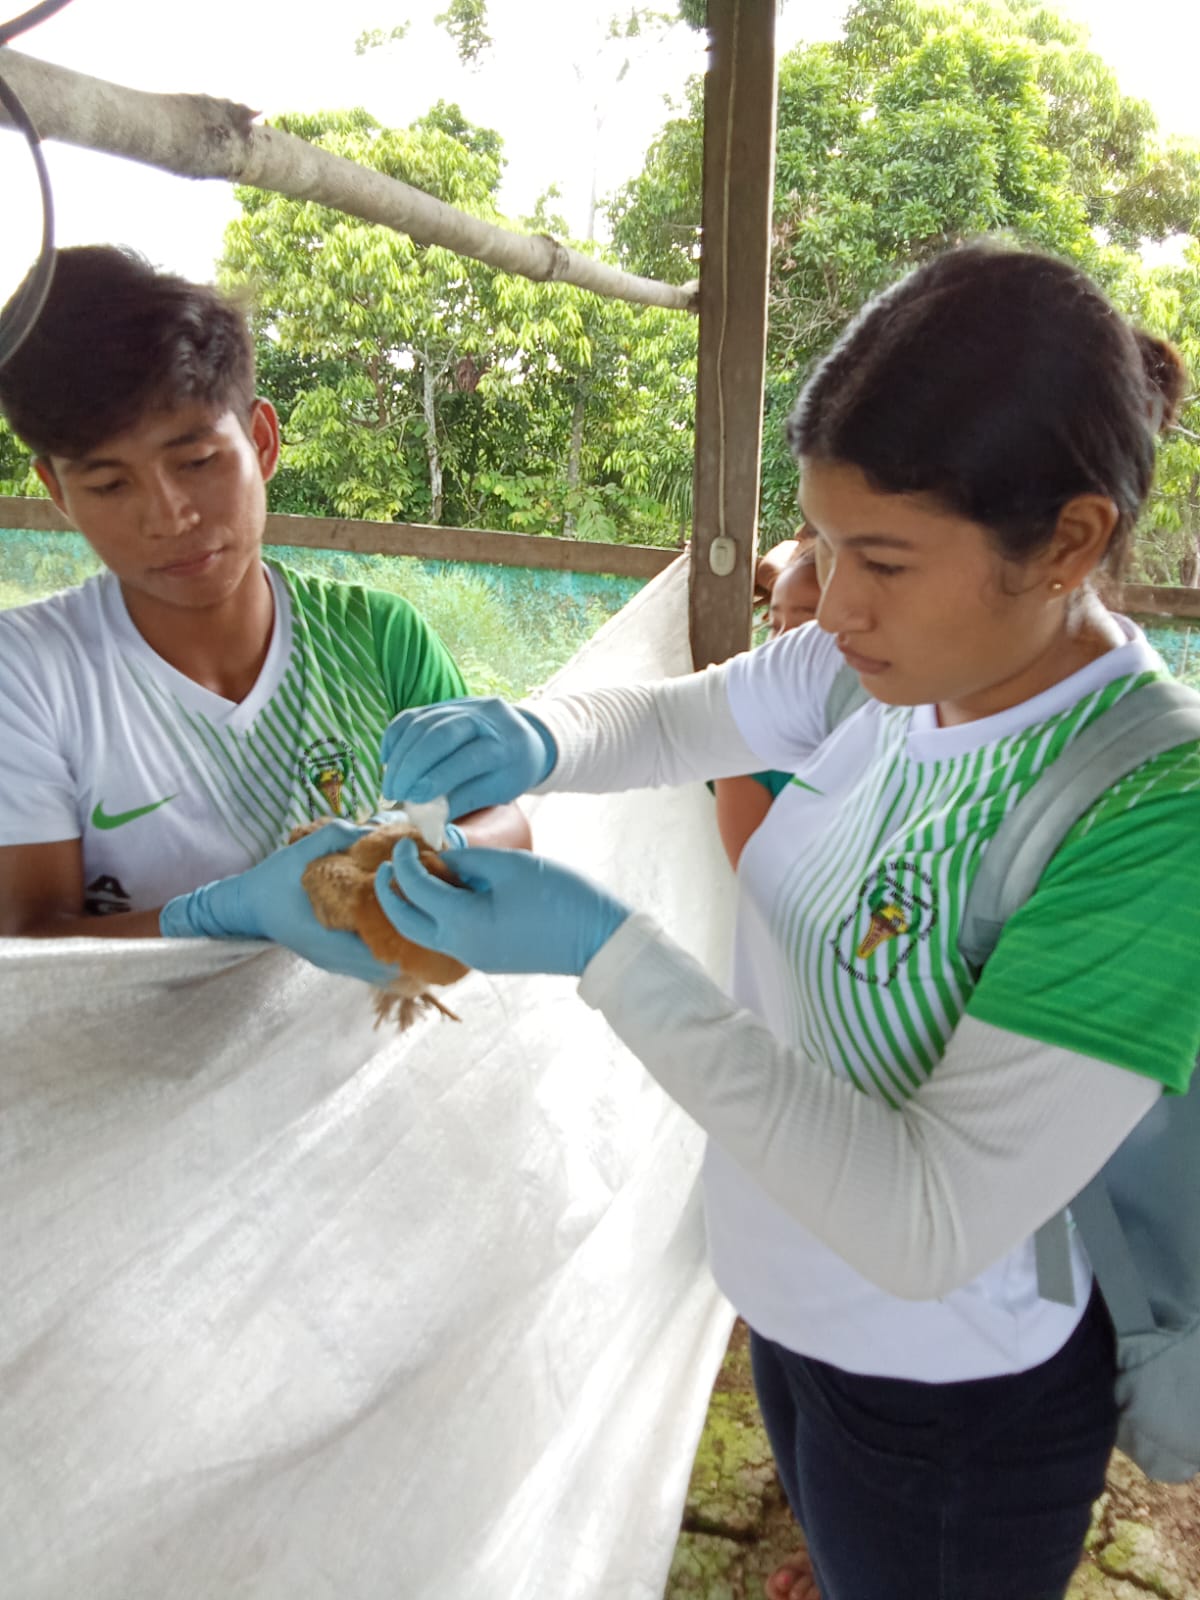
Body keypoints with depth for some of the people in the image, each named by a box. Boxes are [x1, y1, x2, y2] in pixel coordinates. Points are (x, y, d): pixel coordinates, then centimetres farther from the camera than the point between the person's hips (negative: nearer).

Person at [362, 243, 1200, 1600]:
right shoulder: (881, 665, -13)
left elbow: (930, 1226, -33)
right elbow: (669, 721, 3)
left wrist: (605, 950, -34)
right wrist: (534, 743, -20)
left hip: (951, 1396, -5)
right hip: (791, 1297, 6)